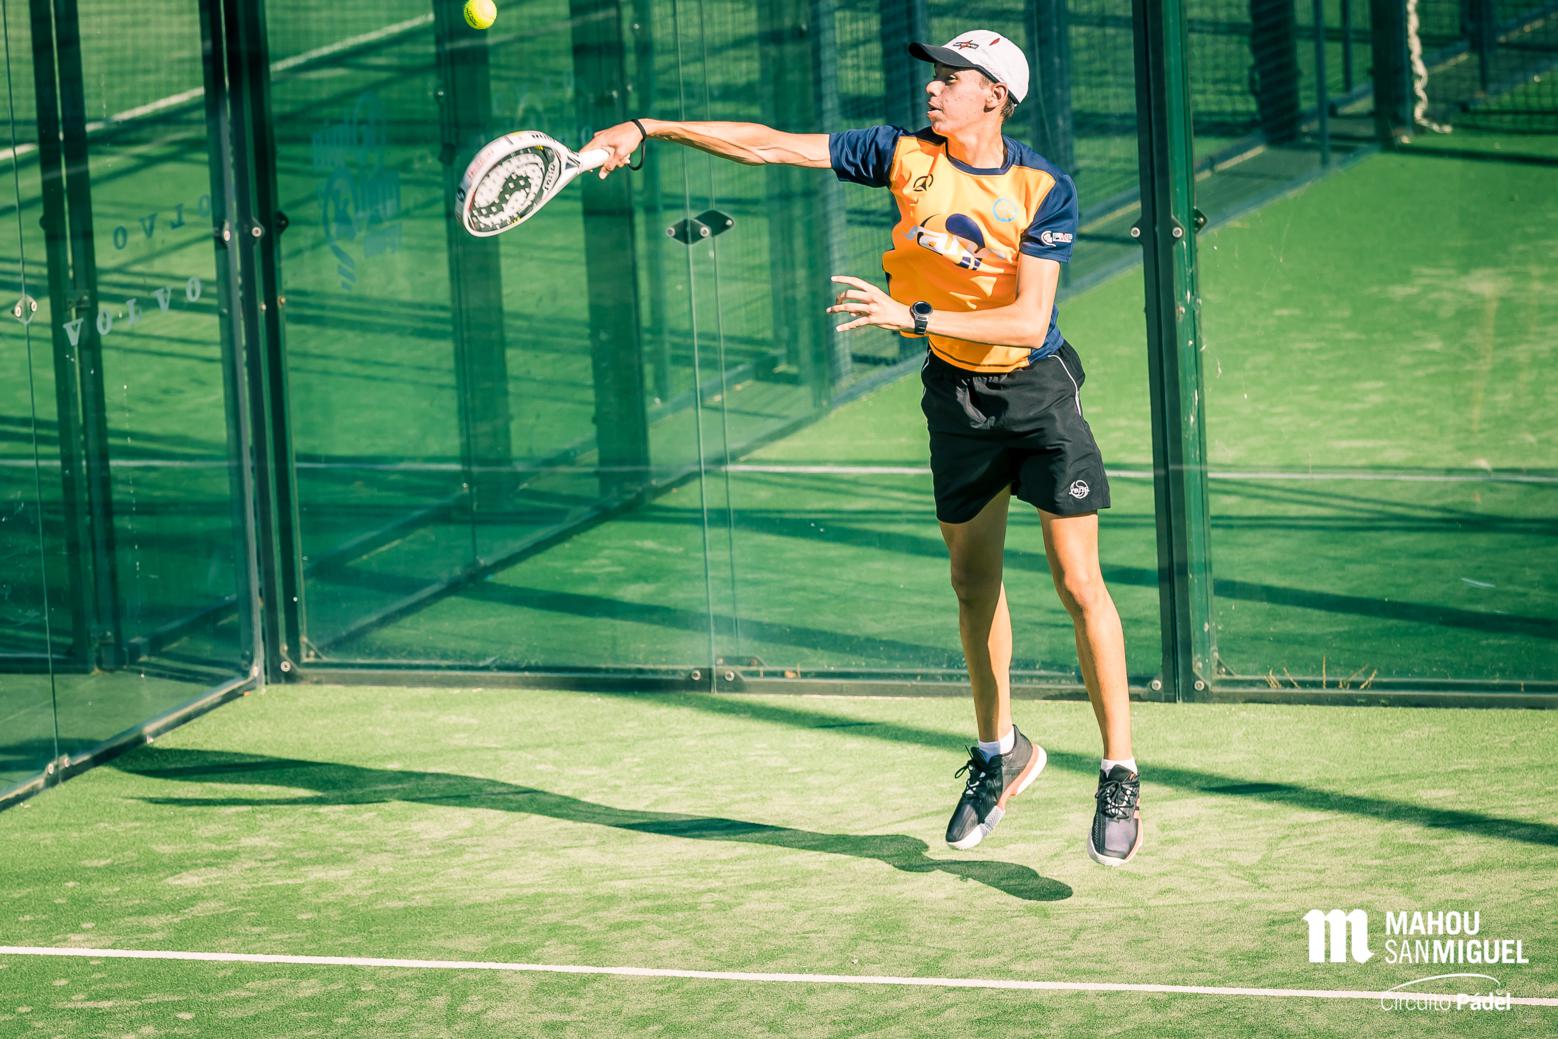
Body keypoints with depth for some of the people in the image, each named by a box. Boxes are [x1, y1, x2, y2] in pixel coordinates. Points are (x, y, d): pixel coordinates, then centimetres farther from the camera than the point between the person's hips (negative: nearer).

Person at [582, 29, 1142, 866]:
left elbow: (1028, 322, -25)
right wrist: (650, 129, -12)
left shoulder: (1045, 191, -18)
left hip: (1038, 390, -4)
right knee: (973, 582, 13)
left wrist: (911, 317, -34)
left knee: (1078, 583, -9)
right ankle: (999, 754, 30)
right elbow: (771, 145, -7)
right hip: (955, 391, 5)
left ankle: (1119, 775, -4)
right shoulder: (905, 156, -7)